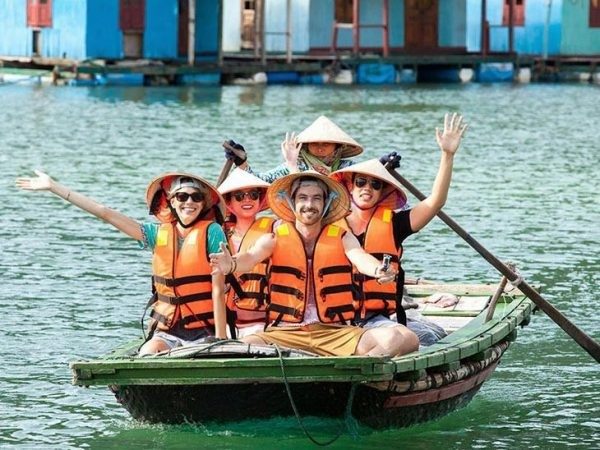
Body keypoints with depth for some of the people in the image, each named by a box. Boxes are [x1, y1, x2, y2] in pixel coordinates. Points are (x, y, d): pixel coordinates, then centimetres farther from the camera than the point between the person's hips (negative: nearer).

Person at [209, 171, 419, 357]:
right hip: (284, 334, -1)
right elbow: (251, 257, -11)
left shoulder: (342, 238, 10)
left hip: (336, 333, 1)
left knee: (405, 339, -24)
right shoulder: (275, 239, 9)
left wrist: (378, 271, -36)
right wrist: (230, 265, -36)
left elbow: (360, 258, -10)